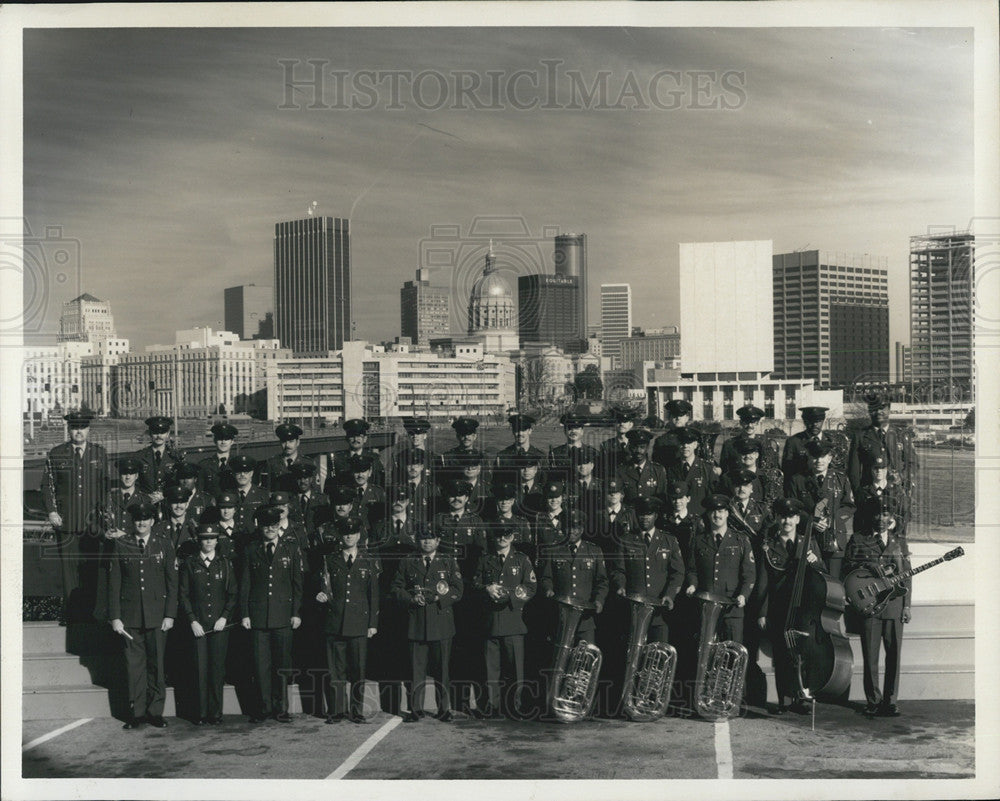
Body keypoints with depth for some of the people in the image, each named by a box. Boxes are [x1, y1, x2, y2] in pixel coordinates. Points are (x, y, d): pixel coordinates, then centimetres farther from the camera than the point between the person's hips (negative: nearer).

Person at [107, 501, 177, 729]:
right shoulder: (121, 546, 5)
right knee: (134, 665, 1)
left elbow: (172, 582, 5)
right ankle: (136, 713, 8)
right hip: (130, 616, 0)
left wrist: (170, 615, -2)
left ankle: (155, 712, 10)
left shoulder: (164, 545, 6)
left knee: (156, 664, 1)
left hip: (157, 616, 0)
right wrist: (114, 617, -1)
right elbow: (113, 583, 5)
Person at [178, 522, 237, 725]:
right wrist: (192, 621, -5)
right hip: (198, 625, -1)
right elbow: (184, 595, 5)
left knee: (217, 668, -1)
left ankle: (216, 712, 6)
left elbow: (233, 594, 9)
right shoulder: (189, 564, 7)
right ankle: (202, 714, 3)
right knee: (200, 669, -3)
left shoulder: (225, 564, 10)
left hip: (220, 624, 1)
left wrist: (224, 617, -4)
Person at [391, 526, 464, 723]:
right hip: (416, 623, 1)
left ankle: (444, 709, 10)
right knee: (416, 667, 0)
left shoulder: (449, 563, 9)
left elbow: (458, 591, 5)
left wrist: (441, 598, -12)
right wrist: (412, 599, -8)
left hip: (441, 623, 0)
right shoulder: (408, 563, 11)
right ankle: (416, 709, 7)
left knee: (442, 667, 1)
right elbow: (396, 589, 10)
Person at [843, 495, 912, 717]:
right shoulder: (858, 539, 8)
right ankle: (874, 701, 8)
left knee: (894, 655, 0)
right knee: (870, 656, -1)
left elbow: (906, 575, 12)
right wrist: (868, 566, -14)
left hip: (895, 604, 2)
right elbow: (847, 566, 2)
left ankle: (890, 701, 7)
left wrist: (907, 605, 5)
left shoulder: (899, 541, 14)